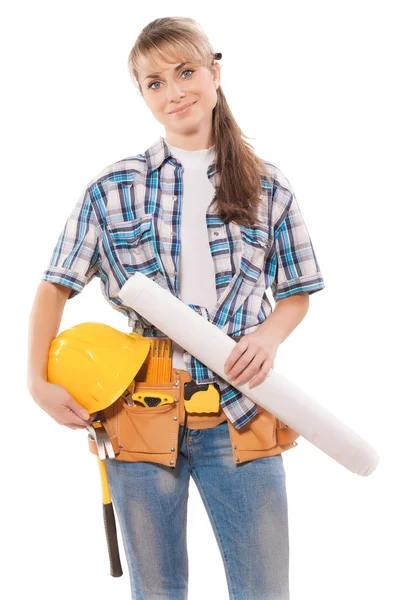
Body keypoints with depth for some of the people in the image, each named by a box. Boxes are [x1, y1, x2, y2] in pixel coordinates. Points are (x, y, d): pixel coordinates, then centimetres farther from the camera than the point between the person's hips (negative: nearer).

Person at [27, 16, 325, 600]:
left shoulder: (268, 189, 6)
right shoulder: (112, 190, 2)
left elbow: (297, 293, 13)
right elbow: (56, 287, 4)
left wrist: (268, 335, -7)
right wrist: (39, 381, -6)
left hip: (242, 420, 1)